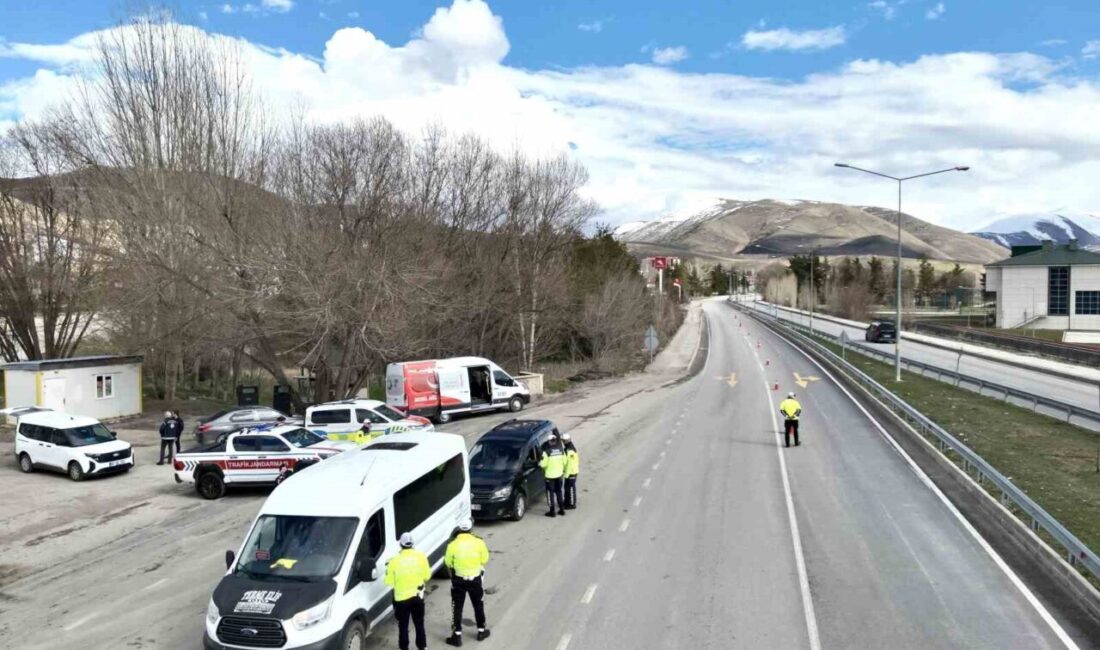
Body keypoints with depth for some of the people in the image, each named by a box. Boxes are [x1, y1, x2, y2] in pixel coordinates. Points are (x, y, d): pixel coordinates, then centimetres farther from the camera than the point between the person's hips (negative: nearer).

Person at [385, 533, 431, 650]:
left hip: (401, 598, -2)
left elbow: (389, 582, -7)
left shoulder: (394, 560, -15)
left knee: (403, 626, 14)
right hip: (418, 596, 2)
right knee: (419, 624, 19)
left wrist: (389, 568, 8)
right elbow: (427, 576, 0)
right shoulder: (421, 556, -9)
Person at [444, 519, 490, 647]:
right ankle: (481, 631, 33)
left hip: (458, 580, -1)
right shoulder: (479, 542, -13)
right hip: (475, 578, 1)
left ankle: (457, 636, 14)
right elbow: (484, 560, -4)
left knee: (457, 607, 11)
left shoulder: (453, 545, -15)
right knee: (478, 605, 21)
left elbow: (448, 562, -4)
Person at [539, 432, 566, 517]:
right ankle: (562, 509, 22)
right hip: (559, 474, 5)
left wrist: (539, 462, 5)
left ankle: (552, 511, 7)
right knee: (558, 491, 17)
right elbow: (564, 462, 4)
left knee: (550, 493, 4)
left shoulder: (547, 451, -16)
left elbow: (543, 464, -15)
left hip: (550, 475, -5)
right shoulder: (561, 449, -1)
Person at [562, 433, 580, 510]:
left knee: (571, 488, 0)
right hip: (569, 472, 10)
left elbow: (570, 464, -25)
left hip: (571, 473, -10)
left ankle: (572, 504, 9)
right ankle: (567, 502, 30)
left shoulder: (570, 450, -24)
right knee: (567, 487, 19)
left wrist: (566, 474, -20)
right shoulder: (568, 448, 9)